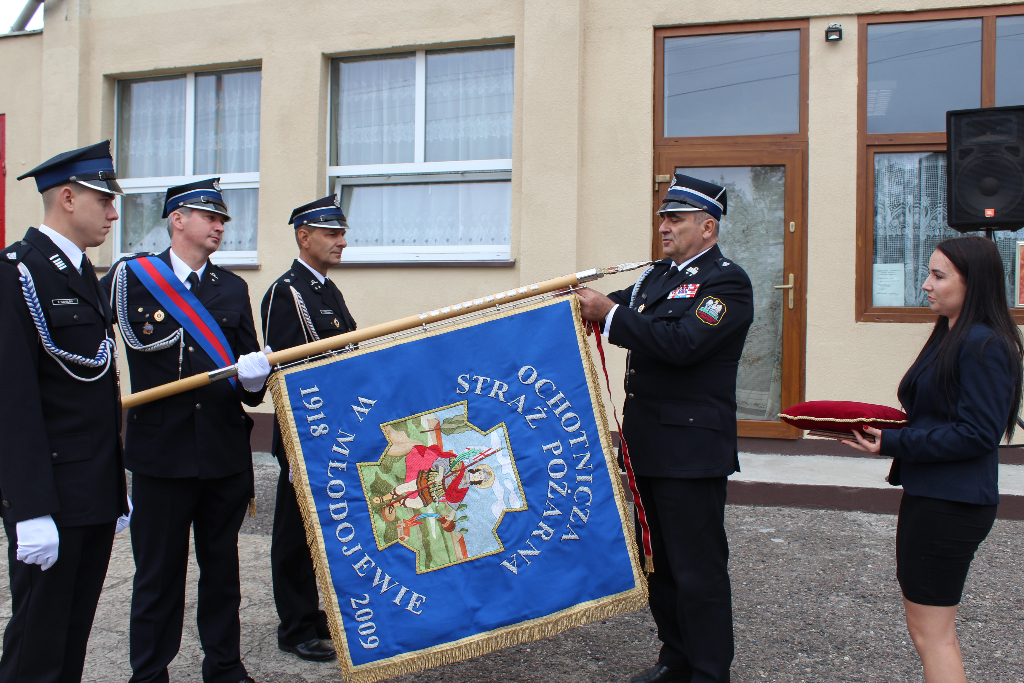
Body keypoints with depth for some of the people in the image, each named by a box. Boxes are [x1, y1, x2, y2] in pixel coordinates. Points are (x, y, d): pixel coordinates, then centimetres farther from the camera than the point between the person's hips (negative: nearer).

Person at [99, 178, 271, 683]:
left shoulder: (232, 288, 10)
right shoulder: (129, 277, 1)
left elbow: (250, 368, 8)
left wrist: (254, 377, -15)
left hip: (226, 450, 3)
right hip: (160, 450, -3)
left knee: (222, 565, 13)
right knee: (159, 570, 6)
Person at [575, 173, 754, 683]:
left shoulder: (727, 282, -11)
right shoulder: (656, 276, 16)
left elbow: (681, 343, -24)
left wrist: (612, 313, -21)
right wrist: (584, 301, -5)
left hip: (692, 449, -8)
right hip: (648, 445, 9)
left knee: (698, 569, 1)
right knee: (659, 561, 18)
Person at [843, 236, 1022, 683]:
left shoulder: (984, 345, -17)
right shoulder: (950, 336, 14)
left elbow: (977, 433, -22)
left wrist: (894, 443, -20)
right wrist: (884, 426, 3)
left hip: (951, 505, -10)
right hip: (927, 494, 10)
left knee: (933, 633, 0)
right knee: (924, 627, 18)